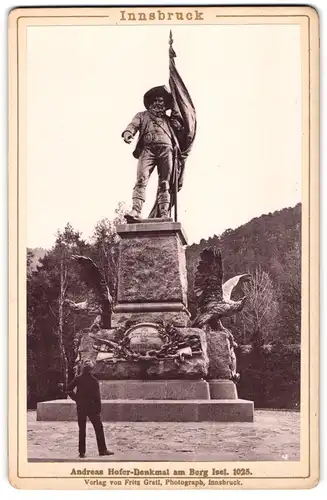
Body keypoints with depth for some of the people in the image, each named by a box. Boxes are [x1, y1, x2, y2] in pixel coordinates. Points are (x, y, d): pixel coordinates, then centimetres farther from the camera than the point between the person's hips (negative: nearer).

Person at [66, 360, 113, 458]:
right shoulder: (94, 380, -8)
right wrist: (98, 410, -6)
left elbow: (69, 389, -3)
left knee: (82, 429, 9)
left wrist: (76, 399, 5)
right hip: (92, 407, -3)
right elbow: (97, 396, -9)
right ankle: (102, 450, 4)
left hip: (80, 408, 3)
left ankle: (82, 452, 7)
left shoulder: (78, 379, 0)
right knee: (98, 428, 5)